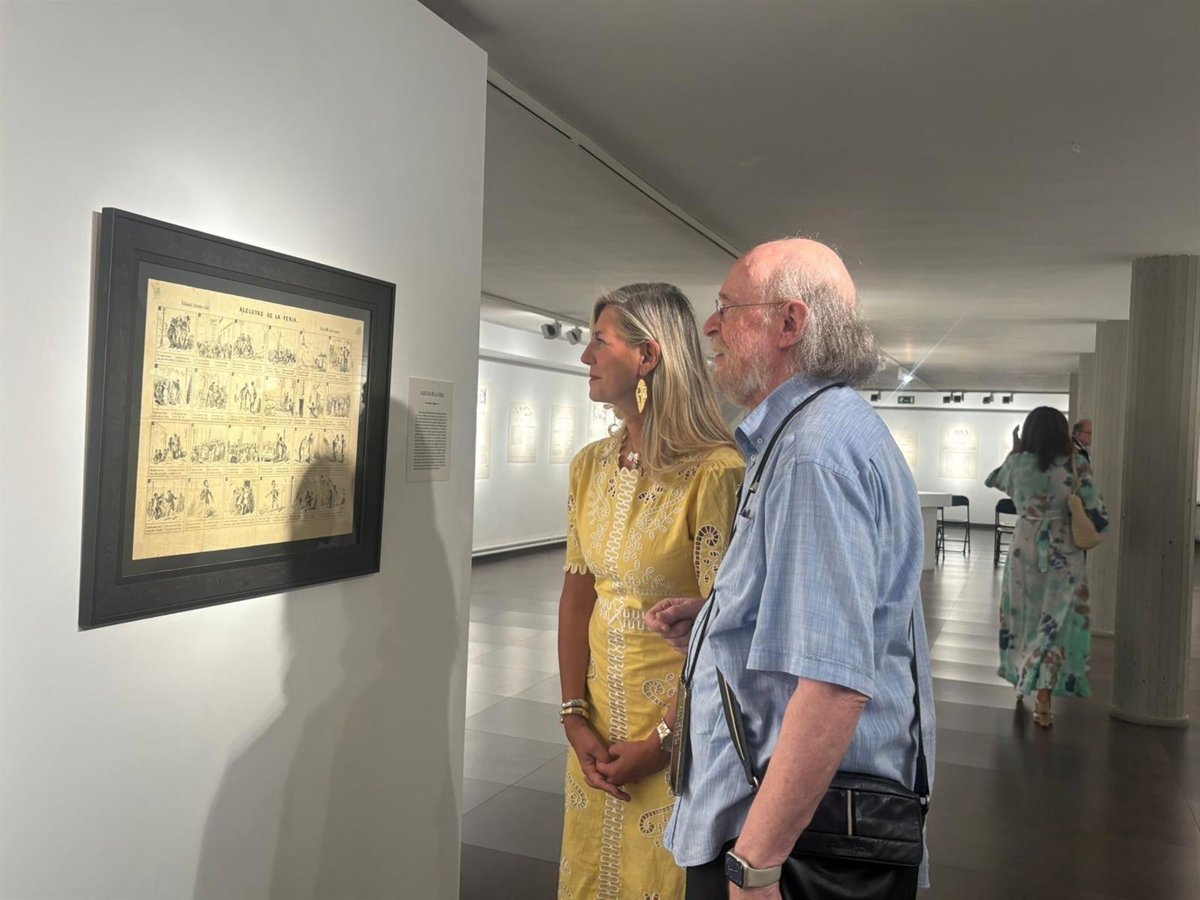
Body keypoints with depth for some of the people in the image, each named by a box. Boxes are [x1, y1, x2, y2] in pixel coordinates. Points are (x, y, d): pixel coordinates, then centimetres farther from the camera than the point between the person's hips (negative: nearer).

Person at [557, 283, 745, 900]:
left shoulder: (715, 471, -19)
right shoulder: (589, 465, 3)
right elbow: (577, 597, 4)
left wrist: (664, 740, -15)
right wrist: (575, 717, -3)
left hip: (682, 719, -6)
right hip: (599, 716, 6)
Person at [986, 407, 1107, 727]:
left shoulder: (1018, 464, -4)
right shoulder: (1076, 465, -8)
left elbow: (995, 480, 18)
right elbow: (1097, 515, -9)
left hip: (1024, 550, 2)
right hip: (1063, 555, -2)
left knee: (1022, 617, 18)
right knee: (1056, 623, 3)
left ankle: (1021, 683, 33)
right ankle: (1043, 701, -4)